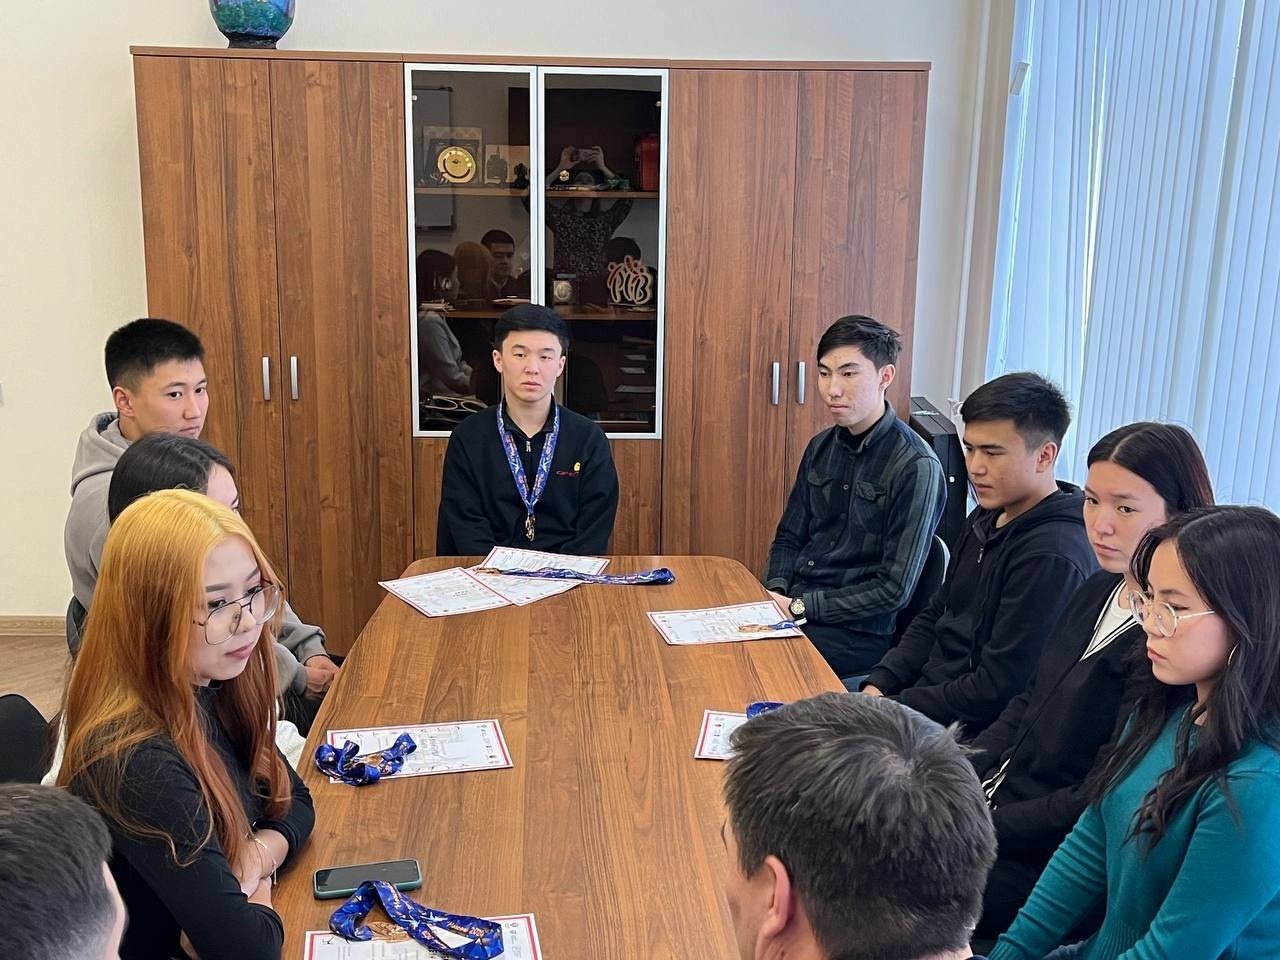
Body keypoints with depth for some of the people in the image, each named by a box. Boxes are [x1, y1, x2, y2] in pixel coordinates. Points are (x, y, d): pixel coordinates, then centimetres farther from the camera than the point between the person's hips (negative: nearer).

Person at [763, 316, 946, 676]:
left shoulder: (916, 467, -15)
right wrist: (775, 594, -4)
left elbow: (894, 590, -16)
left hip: (857, 633, -6)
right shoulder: (821, 447, 8)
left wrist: (799, 608, -16)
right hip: (796, 604, 7)